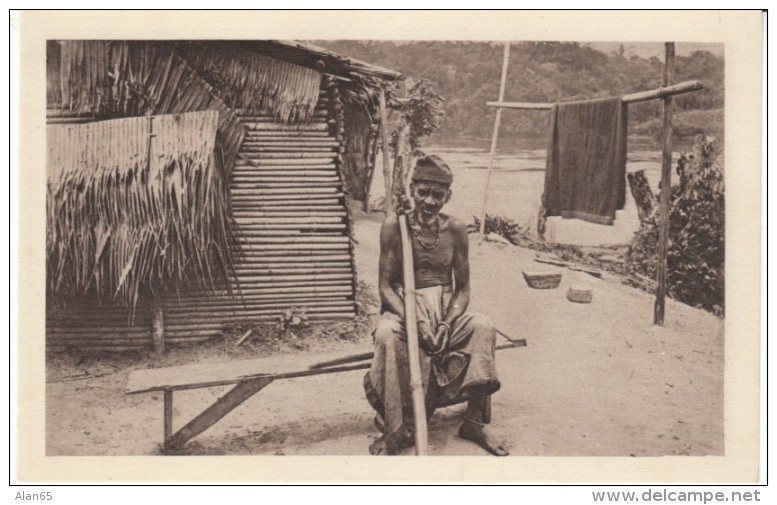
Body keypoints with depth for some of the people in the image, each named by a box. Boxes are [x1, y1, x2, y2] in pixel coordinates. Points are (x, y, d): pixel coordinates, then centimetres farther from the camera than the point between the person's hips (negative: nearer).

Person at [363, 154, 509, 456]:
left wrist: (447, 323, -18)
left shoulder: (455, 229, -1)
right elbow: (385, 285, -8)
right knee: (387, 334, -36)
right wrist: (415, 321, -23)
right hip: (403, 307, -2)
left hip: (446, 308, 2)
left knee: (483, 327, -27)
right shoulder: (395, 226, -6)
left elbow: (463, 288, 1)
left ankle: (474, 421, -14)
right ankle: (396, 430, -23)